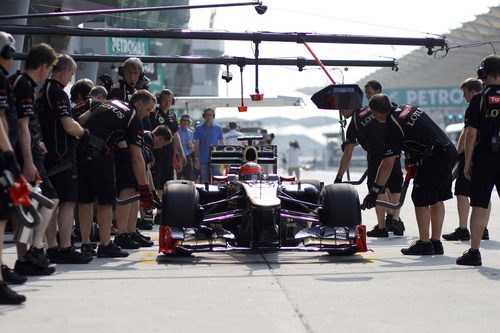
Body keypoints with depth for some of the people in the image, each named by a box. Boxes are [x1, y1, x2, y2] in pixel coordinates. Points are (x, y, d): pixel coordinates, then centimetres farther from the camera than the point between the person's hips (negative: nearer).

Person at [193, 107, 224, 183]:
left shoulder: (218, 129, 9)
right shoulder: (199, 129, 6)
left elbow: (222, 144, 10)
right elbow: (196, 145, 5)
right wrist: (196, 159, -3)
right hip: (203, 160, 0)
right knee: (204, 181, 3)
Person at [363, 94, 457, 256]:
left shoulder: (393, 127, -13)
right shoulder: (409, 108, 11)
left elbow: (388, 164, -14)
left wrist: (375, 190, -10)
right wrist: (412, 157, 24)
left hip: (434, 158, -9)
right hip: (450, 151, 9)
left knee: (421, 199, 0)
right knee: (436, 198, 14)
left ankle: (424, 244, 3)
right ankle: (436, 242, 18)